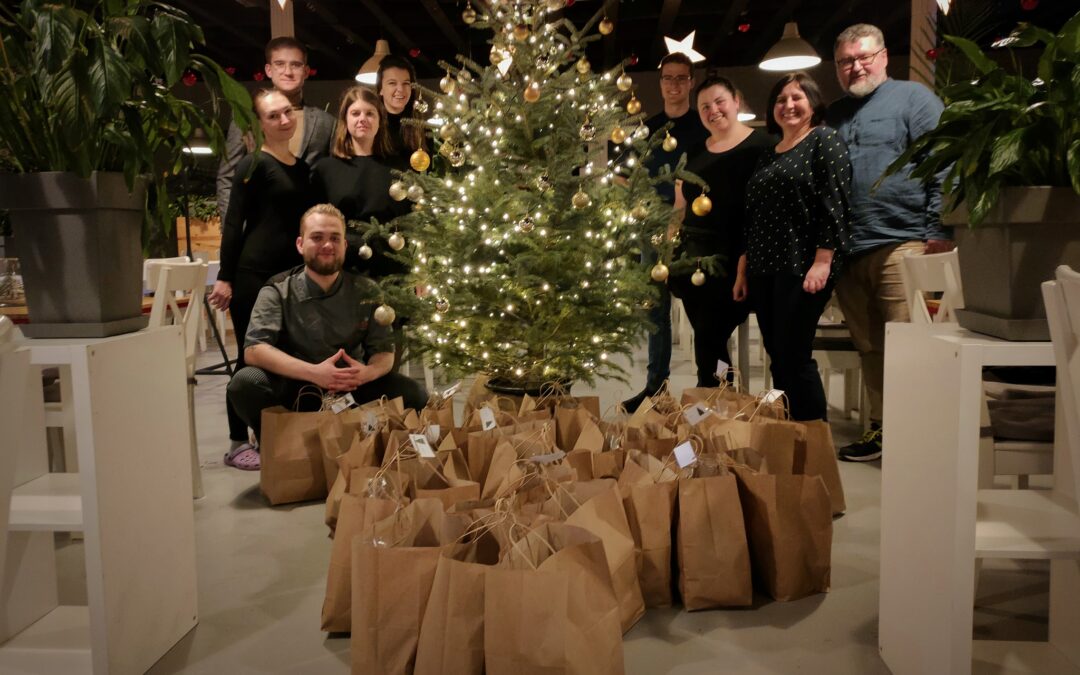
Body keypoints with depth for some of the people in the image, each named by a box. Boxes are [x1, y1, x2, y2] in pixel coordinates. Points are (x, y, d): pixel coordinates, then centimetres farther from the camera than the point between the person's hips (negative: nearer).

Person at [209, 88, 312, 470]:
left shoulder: (302, 167, 15)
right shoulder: (254, 165, -5)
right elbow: (233, 222, -9)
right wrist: (225, 278, -14)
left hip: (291, 274, 7)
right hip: (253, 274, -7)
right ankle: (238, 443, 8)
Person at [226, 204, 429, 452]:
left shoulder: (366, 291, 1)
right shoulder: (278, 291, -6)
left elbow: (384, 351, 0)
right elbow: (254, 350, -19)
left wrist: (367, 373, -26)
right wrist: (313, 372, -32)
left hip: (351, 393, 2)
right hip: (295, 391, -2)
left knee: (415, 395, -19)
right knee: (245, 383, -31)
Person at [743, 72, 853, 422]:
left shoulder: (825, 140, -1)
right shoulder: (767, 155, 20)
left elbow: (834, 206, -11)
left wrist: (822, 262, -19)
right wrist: (744, 268, 15)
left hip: (802, 268, -7)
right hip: (764, 269, 7)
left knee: (794, 357, -9)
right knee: (777, 358, 8)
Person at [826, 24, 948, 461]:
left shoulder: (912, 98, 4)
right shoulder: (833, 116, 20)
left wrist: (939, 232, -13)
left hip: (901, 244, -5)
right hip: (848, 250, 6)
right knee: (869, 347, 11)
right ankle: (880, 429, 20)